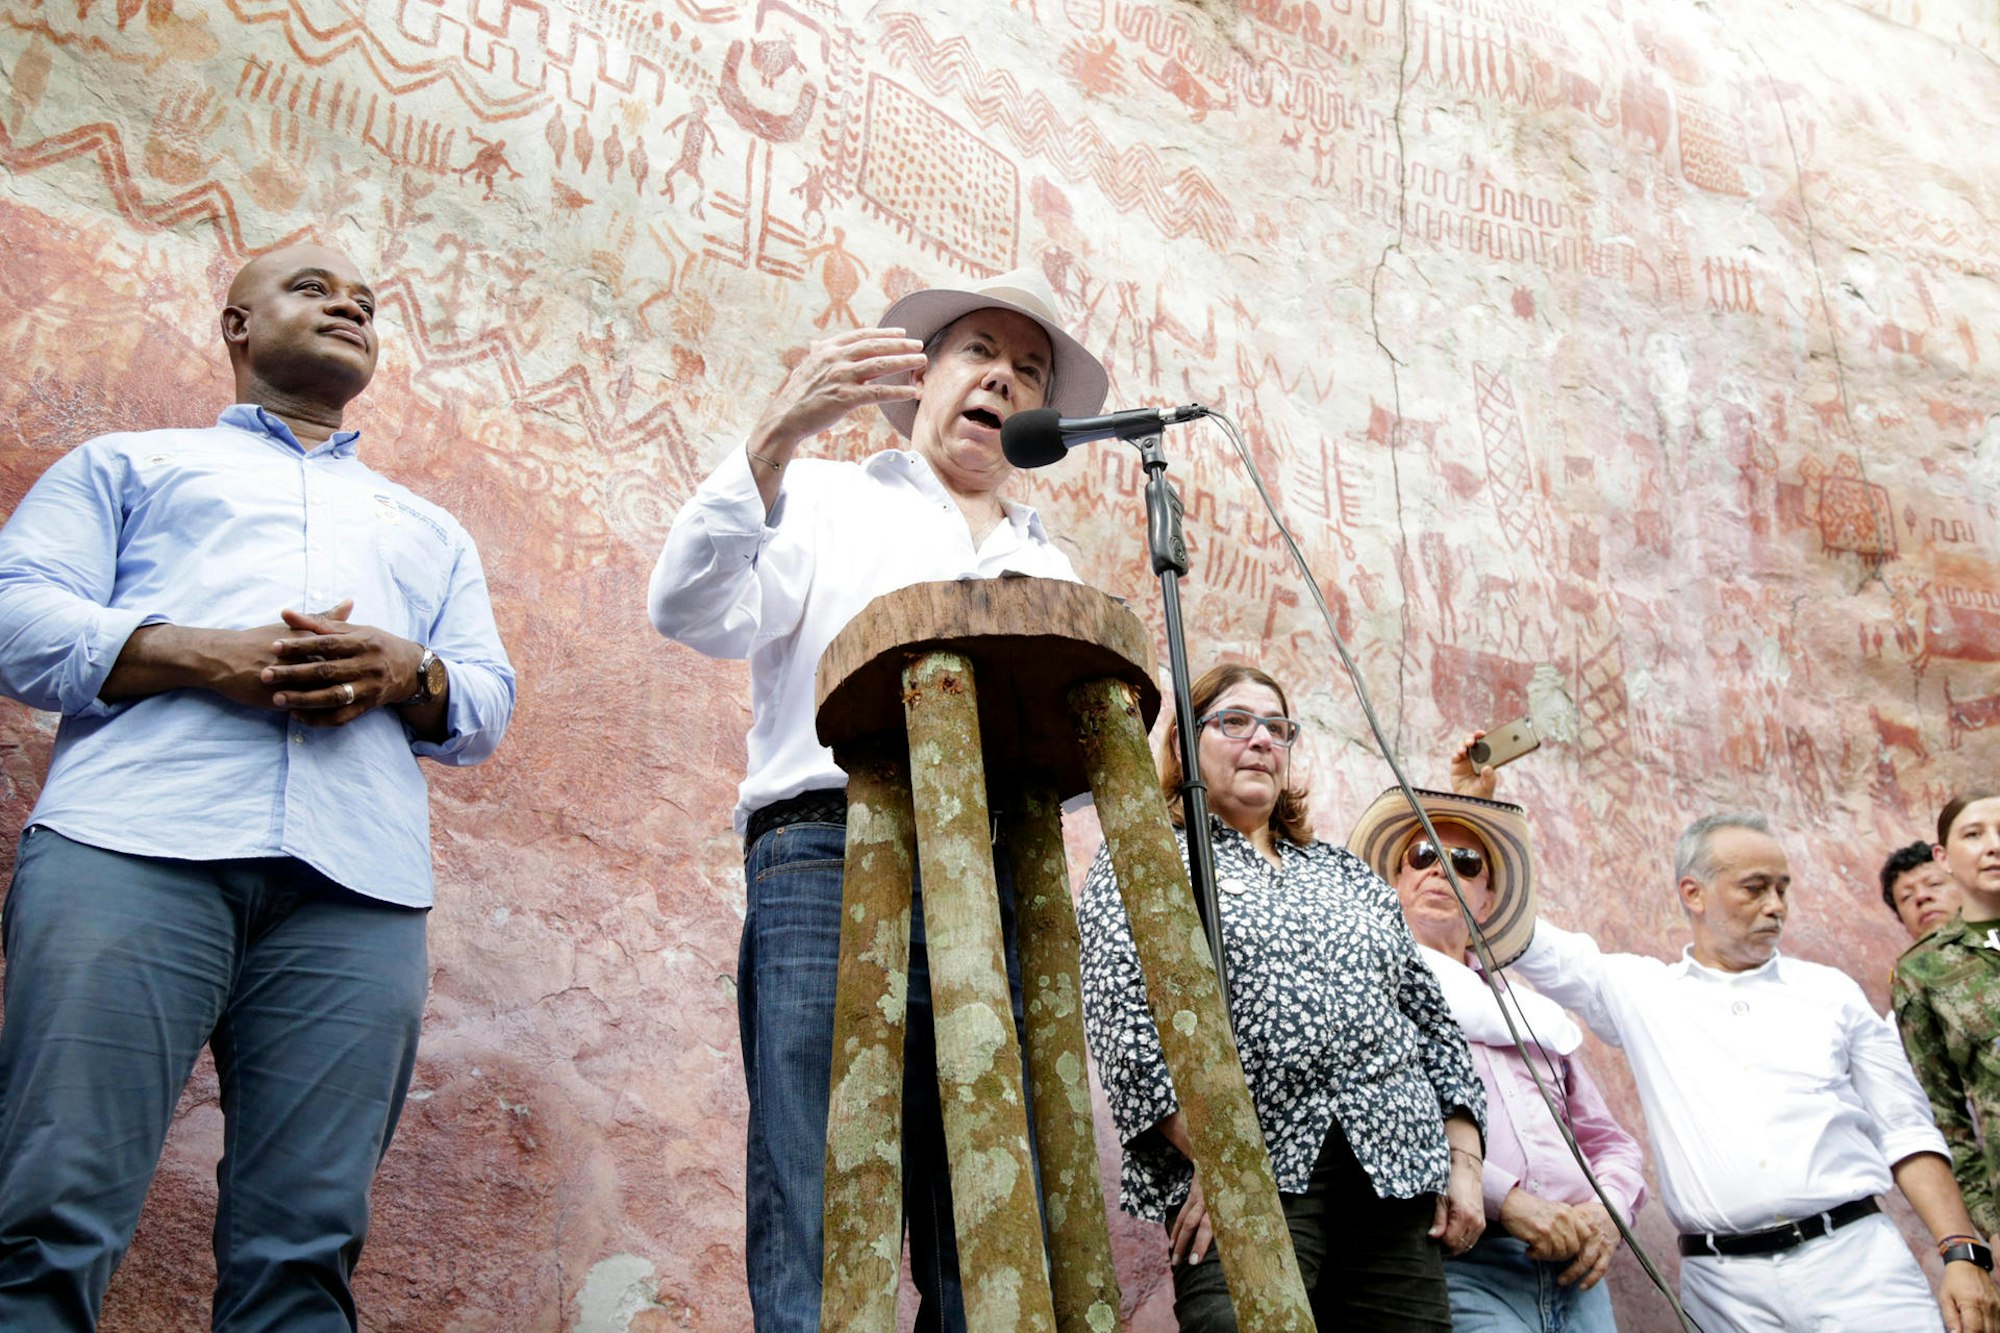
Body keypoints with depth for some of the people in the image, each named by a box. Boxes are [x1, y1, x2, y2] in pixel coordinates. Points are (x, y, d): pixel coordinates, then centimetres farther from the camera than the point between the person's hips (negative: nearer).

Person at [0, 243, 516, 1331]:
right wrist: (199, 656, -7)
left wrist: (409, 674, -1)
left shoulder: (429, 530, 35)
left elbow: (489, 705, 24)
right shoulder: (129, 463, 27)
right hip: (134, 842, -2)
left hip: (357, 884, 2)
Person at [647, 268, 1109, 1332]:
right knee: (820, 1248, -11)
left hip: (1000, 886, 4)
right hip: (830, 861, -3)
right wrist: (773, 441, -13)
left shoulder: (1050, 571, 30)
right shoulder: (826, 497, 18)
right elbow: (692, 613, -1)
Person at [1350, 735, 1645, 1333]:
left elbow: (1609, 1141, 23)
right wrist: (1508, 1199, -16)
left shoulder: (1529, 1008, 25)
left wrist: (1606, 1210, 2)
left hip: (1575, 1272, 5)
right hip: (1463, 1266, -5)